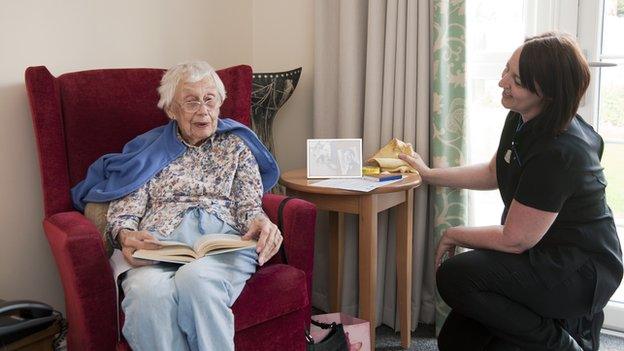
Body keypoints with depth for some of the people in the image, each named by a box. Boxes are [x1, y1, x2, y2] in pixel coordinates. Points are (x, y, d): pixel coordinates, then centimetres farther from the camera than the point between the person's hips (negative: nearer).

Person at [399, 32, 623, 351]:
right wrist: (429, 174, 17)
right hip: (542, 256, 9)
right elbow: (494, 174, 19)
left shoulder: (560, 153, -28)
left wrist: (454, 235, -6)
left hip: (580, 270, -9)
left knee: (454, 277, -27)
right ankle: (567, 322, 15)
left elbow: (515, 239, -22)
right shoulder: (522, 118, 0)